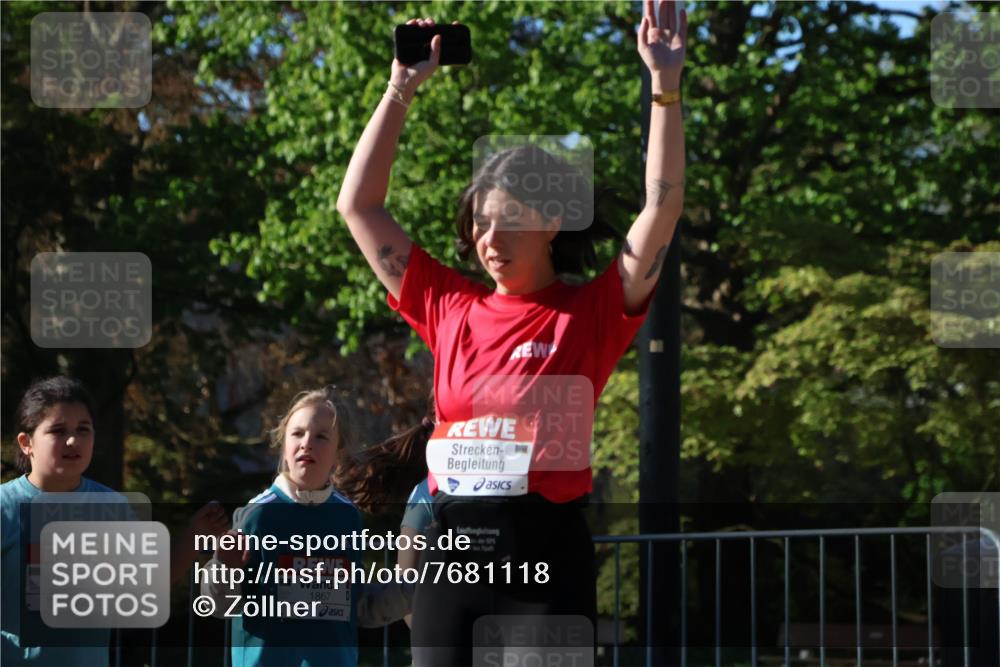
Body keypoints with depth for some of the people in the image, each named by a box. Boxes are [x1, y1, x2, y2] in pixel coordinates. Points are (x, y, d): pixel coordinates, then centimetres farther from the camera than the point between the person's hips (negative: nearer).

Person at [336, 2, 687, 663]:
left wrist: (667, 85, -14)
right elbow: (358, 205, 14)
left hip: (545, 556, -4)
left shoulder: (590, 314, 2)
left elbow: (663, 206, -7)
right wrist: (402, 89, 12)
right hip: (453, 552, 4)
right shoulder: (451, 306, 11)